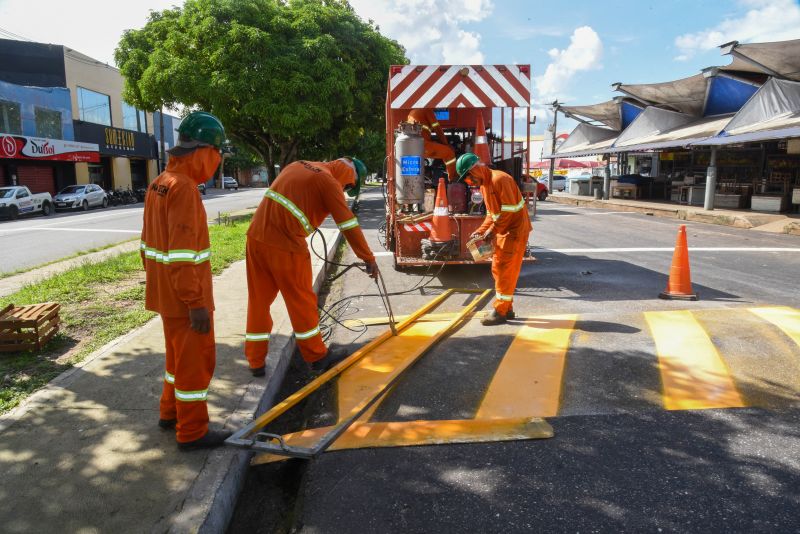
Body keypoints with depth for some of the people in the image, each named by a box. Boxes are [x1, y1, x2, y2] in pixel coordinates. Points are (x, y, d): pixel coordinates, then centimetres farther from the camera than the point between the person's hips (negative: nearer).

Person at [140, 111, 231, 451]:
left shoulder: (159, 184, 10)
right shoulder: (184, 187, -20)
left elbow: (150, 241, 17)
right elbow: (183, 253, -25)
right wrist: (196, 303, -22)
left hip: (164, 292, 10)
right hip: (185, 296, -10)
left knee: (179, 353, 23)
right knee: (196, 359, 2)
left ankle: (171, 412, 38)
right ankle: (192, 432, 14)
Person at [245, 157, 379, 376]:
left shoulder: (299, 166, 18)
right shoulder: (329, 182, -5)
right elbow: (349, 224, -7)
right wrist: (369, 258, -1)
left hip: (256, 237, 7)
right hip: (285, 245, -7)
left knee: (258, 300, 14)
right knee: (302, 301, 8)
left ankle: (256, 362, 23)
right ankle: (317, 357, 23)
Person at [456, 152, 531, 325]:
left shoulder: (499, 179, -19)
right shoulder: (484, 184, 12)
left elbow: (509, 209, -23)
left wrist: (493, 230, -20)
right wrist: (480, 231, 2)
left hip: (515, 230, -10)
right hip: (503, 231, 10)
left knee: (505, 270, -6)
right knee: (498, 269, 11)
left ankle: (500, 311, 0)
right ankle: (507, 308, 19)